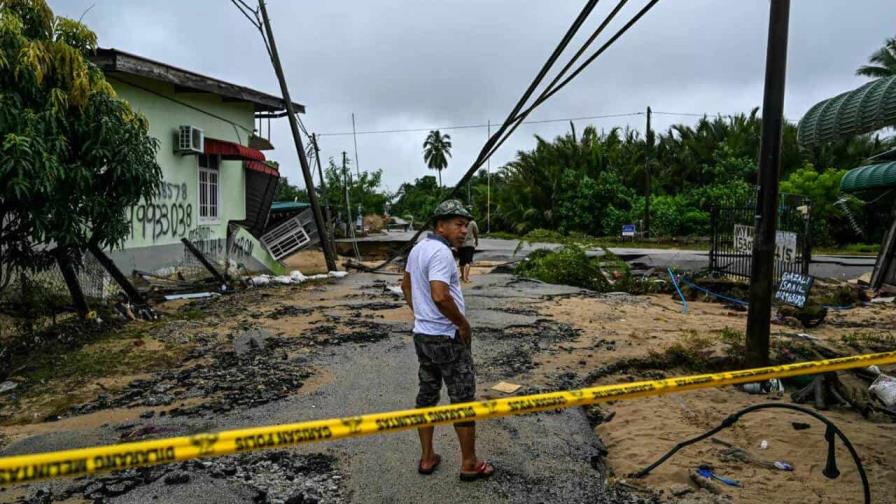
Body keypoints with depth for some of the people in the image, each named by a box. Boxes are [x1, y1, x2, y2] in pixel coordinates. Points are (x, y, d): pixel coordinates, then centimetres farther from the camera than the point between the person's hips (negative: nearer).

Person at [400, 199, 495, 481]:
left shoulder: (417, 249, 8)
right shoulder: (441, 252, -21)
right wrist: (464, 324, -19)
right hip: (447, 339, -9)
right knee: (463, 399, 5)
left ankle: (427, 458, 27)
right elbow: (440, 296, -33)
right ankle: (469, 464, 17)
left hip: (422, 335, 9)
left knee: (427, 395, 16)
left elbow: (406, 285, 21)